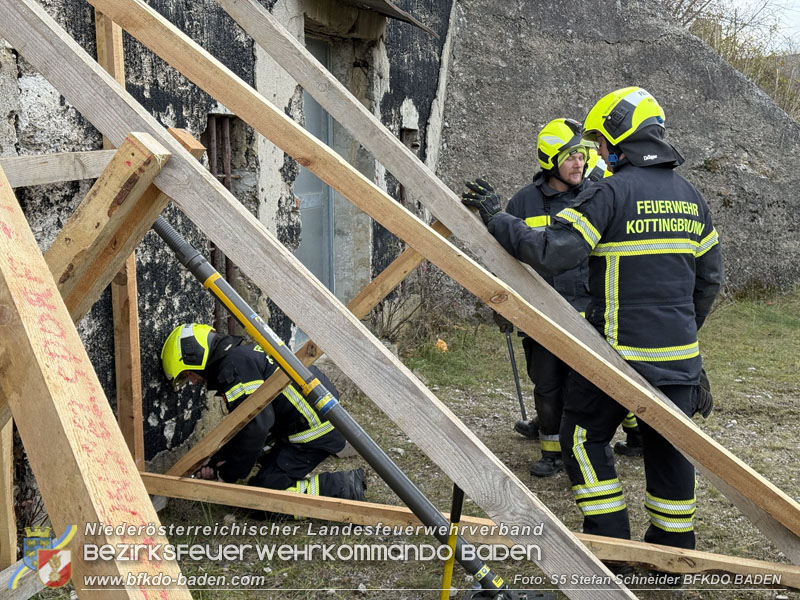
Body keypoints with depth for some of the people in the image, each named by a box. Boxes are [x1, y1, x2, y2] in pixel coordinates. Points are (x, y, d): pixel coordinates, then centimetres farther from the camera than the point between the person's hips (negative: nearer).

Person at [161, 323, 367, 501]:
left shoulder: (234, 365, -15)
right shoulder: (241, 354, 18)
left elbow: (256, 426, -23)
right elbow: (241, 426, 24)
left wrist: (229, 474, -10)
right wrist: (215, 461, 14)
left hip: (315, 430, -11)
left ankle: (342, 487, -10)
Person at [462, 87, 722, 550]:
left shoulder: (612, 192, -12)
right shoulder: (690, 196, 11)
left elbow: (553, 252, -22)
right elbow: (710, 276, 17)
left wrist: (498, 220, -11)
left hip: (620, 352, -6)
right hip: (679, 354, 7)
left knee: (585, 437, 11)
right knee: (669, 446, 15)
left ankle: (611, 543, 12)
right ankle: (675, 548, 25)